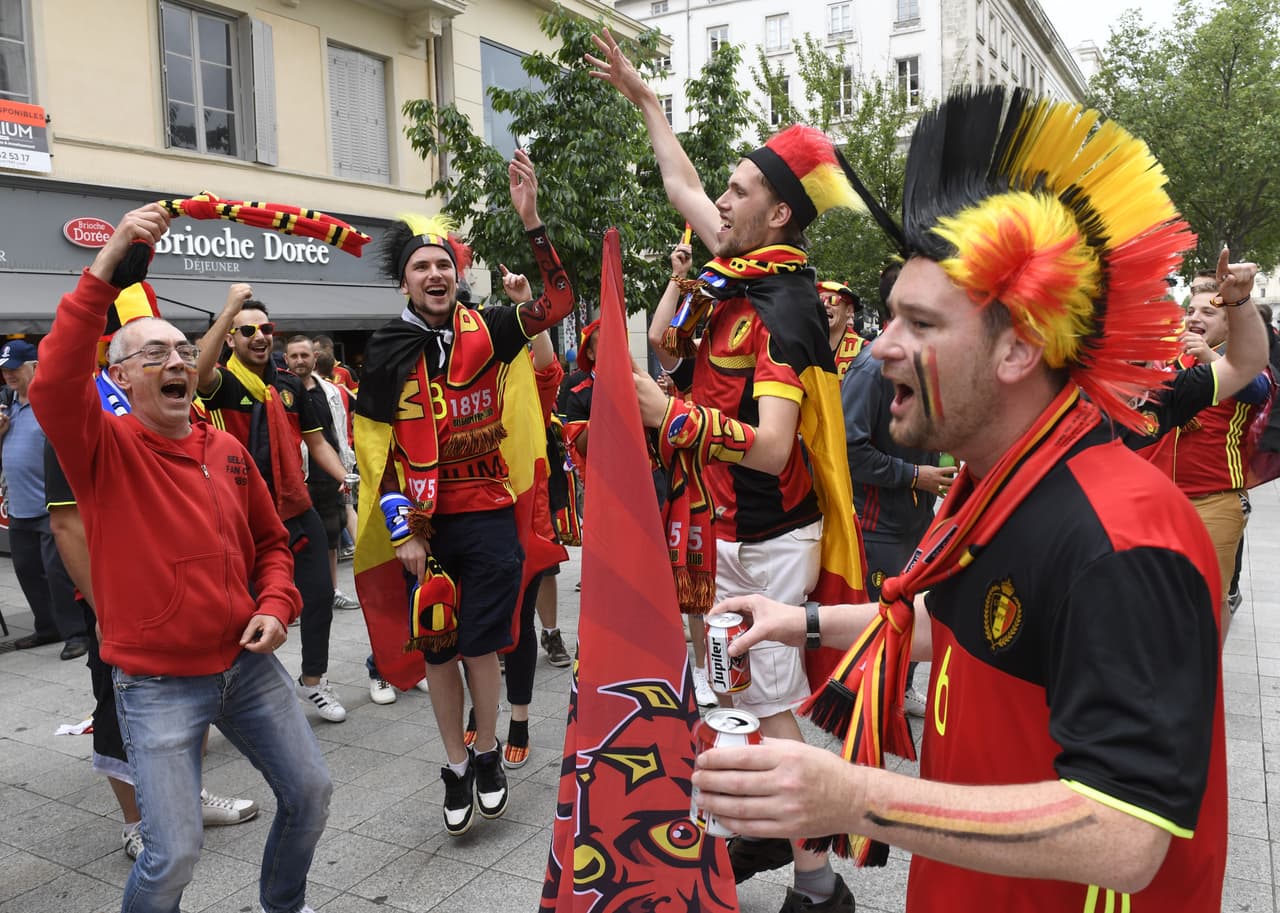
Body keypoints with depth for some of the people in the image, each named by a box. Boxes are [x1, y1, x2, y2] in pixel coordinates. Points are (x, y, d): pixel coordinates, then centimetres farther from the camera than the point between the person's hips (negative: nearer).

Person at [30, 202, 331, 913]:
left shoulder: (226, 450, 6)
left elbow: (270, 541, 15)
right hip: (158, 684, -5)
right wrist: (105, 270, -34)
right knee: (174, 854, -6)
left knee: (310, 793, 13)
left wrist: (275, 606, -2)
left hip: (248, 664, 5)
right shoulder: (104, 449, -8)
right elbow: (54, 386, -29)